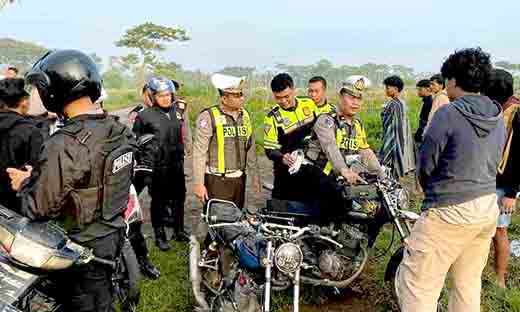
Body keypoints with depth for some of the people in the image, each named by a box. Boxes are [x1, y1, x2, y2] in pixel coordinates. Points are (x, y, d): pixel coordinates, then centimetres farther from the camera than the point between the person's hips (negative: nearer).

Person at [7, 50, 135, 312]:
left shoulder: (65, 144, -28)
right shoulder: (119, 130, -2)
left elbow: (39, 208, -23)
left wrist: (24, 184, -2)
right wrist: (39, 175, 10)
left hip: (82, 248, -7)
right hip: (112, 235, 8)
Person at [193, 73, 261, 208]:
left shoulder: (246, 115, 8)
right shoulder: (208, 117, -9)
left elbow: (251, 149, 15)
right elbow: (199, 152, -10)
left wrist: (255, 176, 15)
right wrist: (198, 184, -11)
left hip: (239, 179, 5)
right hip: (217, 180, -5)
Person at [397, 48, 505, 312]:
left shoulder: (448, 114, -15)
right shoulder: (498, 117, 7)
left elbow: (425, 164, -8)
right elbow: (493, 163, 14)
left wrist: (431, 191, 12)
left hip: (450, 211, -8)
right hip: (488, 208, 8)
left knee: (416, 285, 1)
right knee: (468, 283, 21)